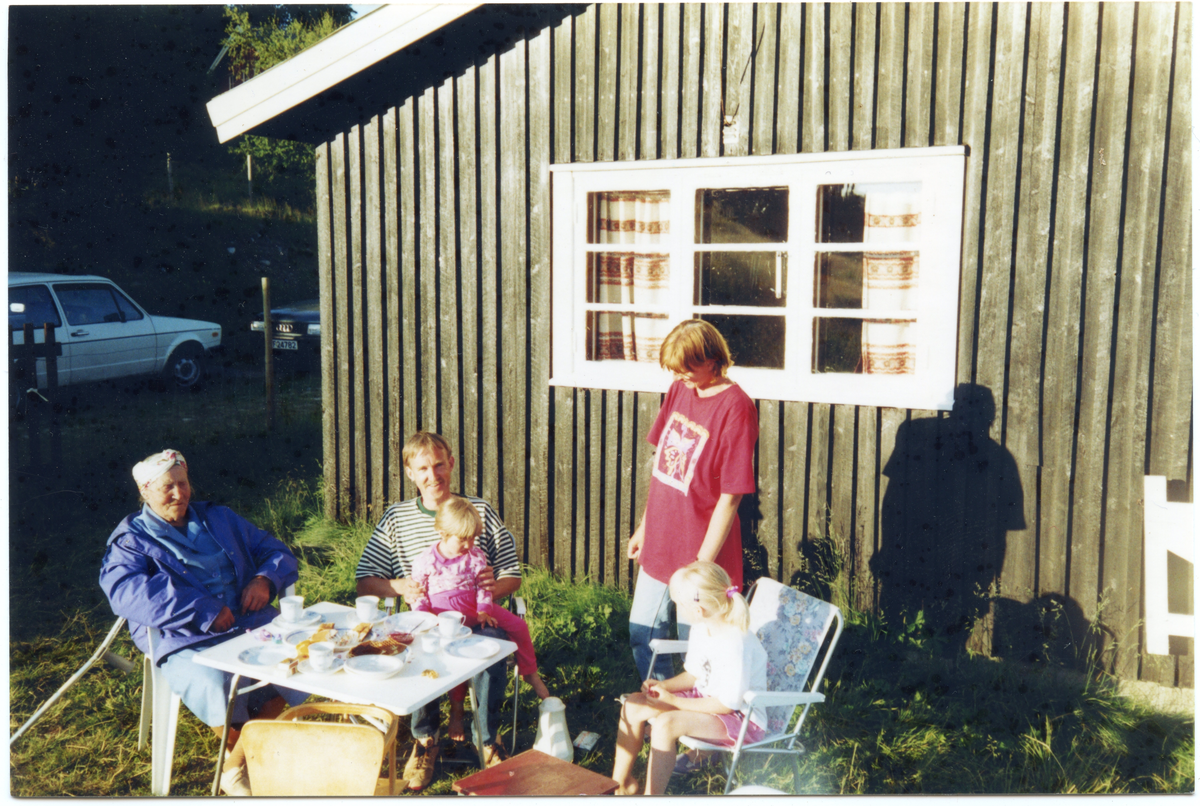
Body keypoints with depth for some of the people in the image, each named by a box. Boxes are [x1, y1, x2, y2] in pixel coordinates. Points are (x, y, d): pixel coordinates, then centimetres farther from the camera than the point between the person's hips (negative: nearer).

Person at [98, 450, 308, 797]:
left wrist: (264, 578, -1)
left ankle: (235, 769, -10)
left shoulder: (220, 519, 23)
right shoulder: (131, 541, 9)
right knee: (214, 682, -36)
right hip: (186, 643, -4)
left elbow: (277, 551, 24)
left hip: (250, 625, 4)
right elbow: (126, 591, -13)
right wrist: (204, 611, -19)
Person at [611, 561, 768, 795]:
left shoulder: (735, 644, -29)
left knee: (666, 723, -32)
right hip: (705, 697, 9)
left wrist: (675, 702, -20)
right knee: (633, 705, -3)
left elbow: (728, 704, -25)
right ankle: (620, 782, 11)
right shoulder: (701, 629, -1)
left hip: (740, 719, -9)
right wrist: (664, 686, -6)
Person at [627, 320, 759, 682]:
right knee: (642, 636, 20)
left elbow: (729, 498, -19)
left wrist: (701, 565, -18)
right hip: (659, 547, 8)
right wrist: (645, 527, 16)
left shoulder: (735, 408, -19)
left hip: (699, 552, -8)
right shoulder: (680, 389, 4)